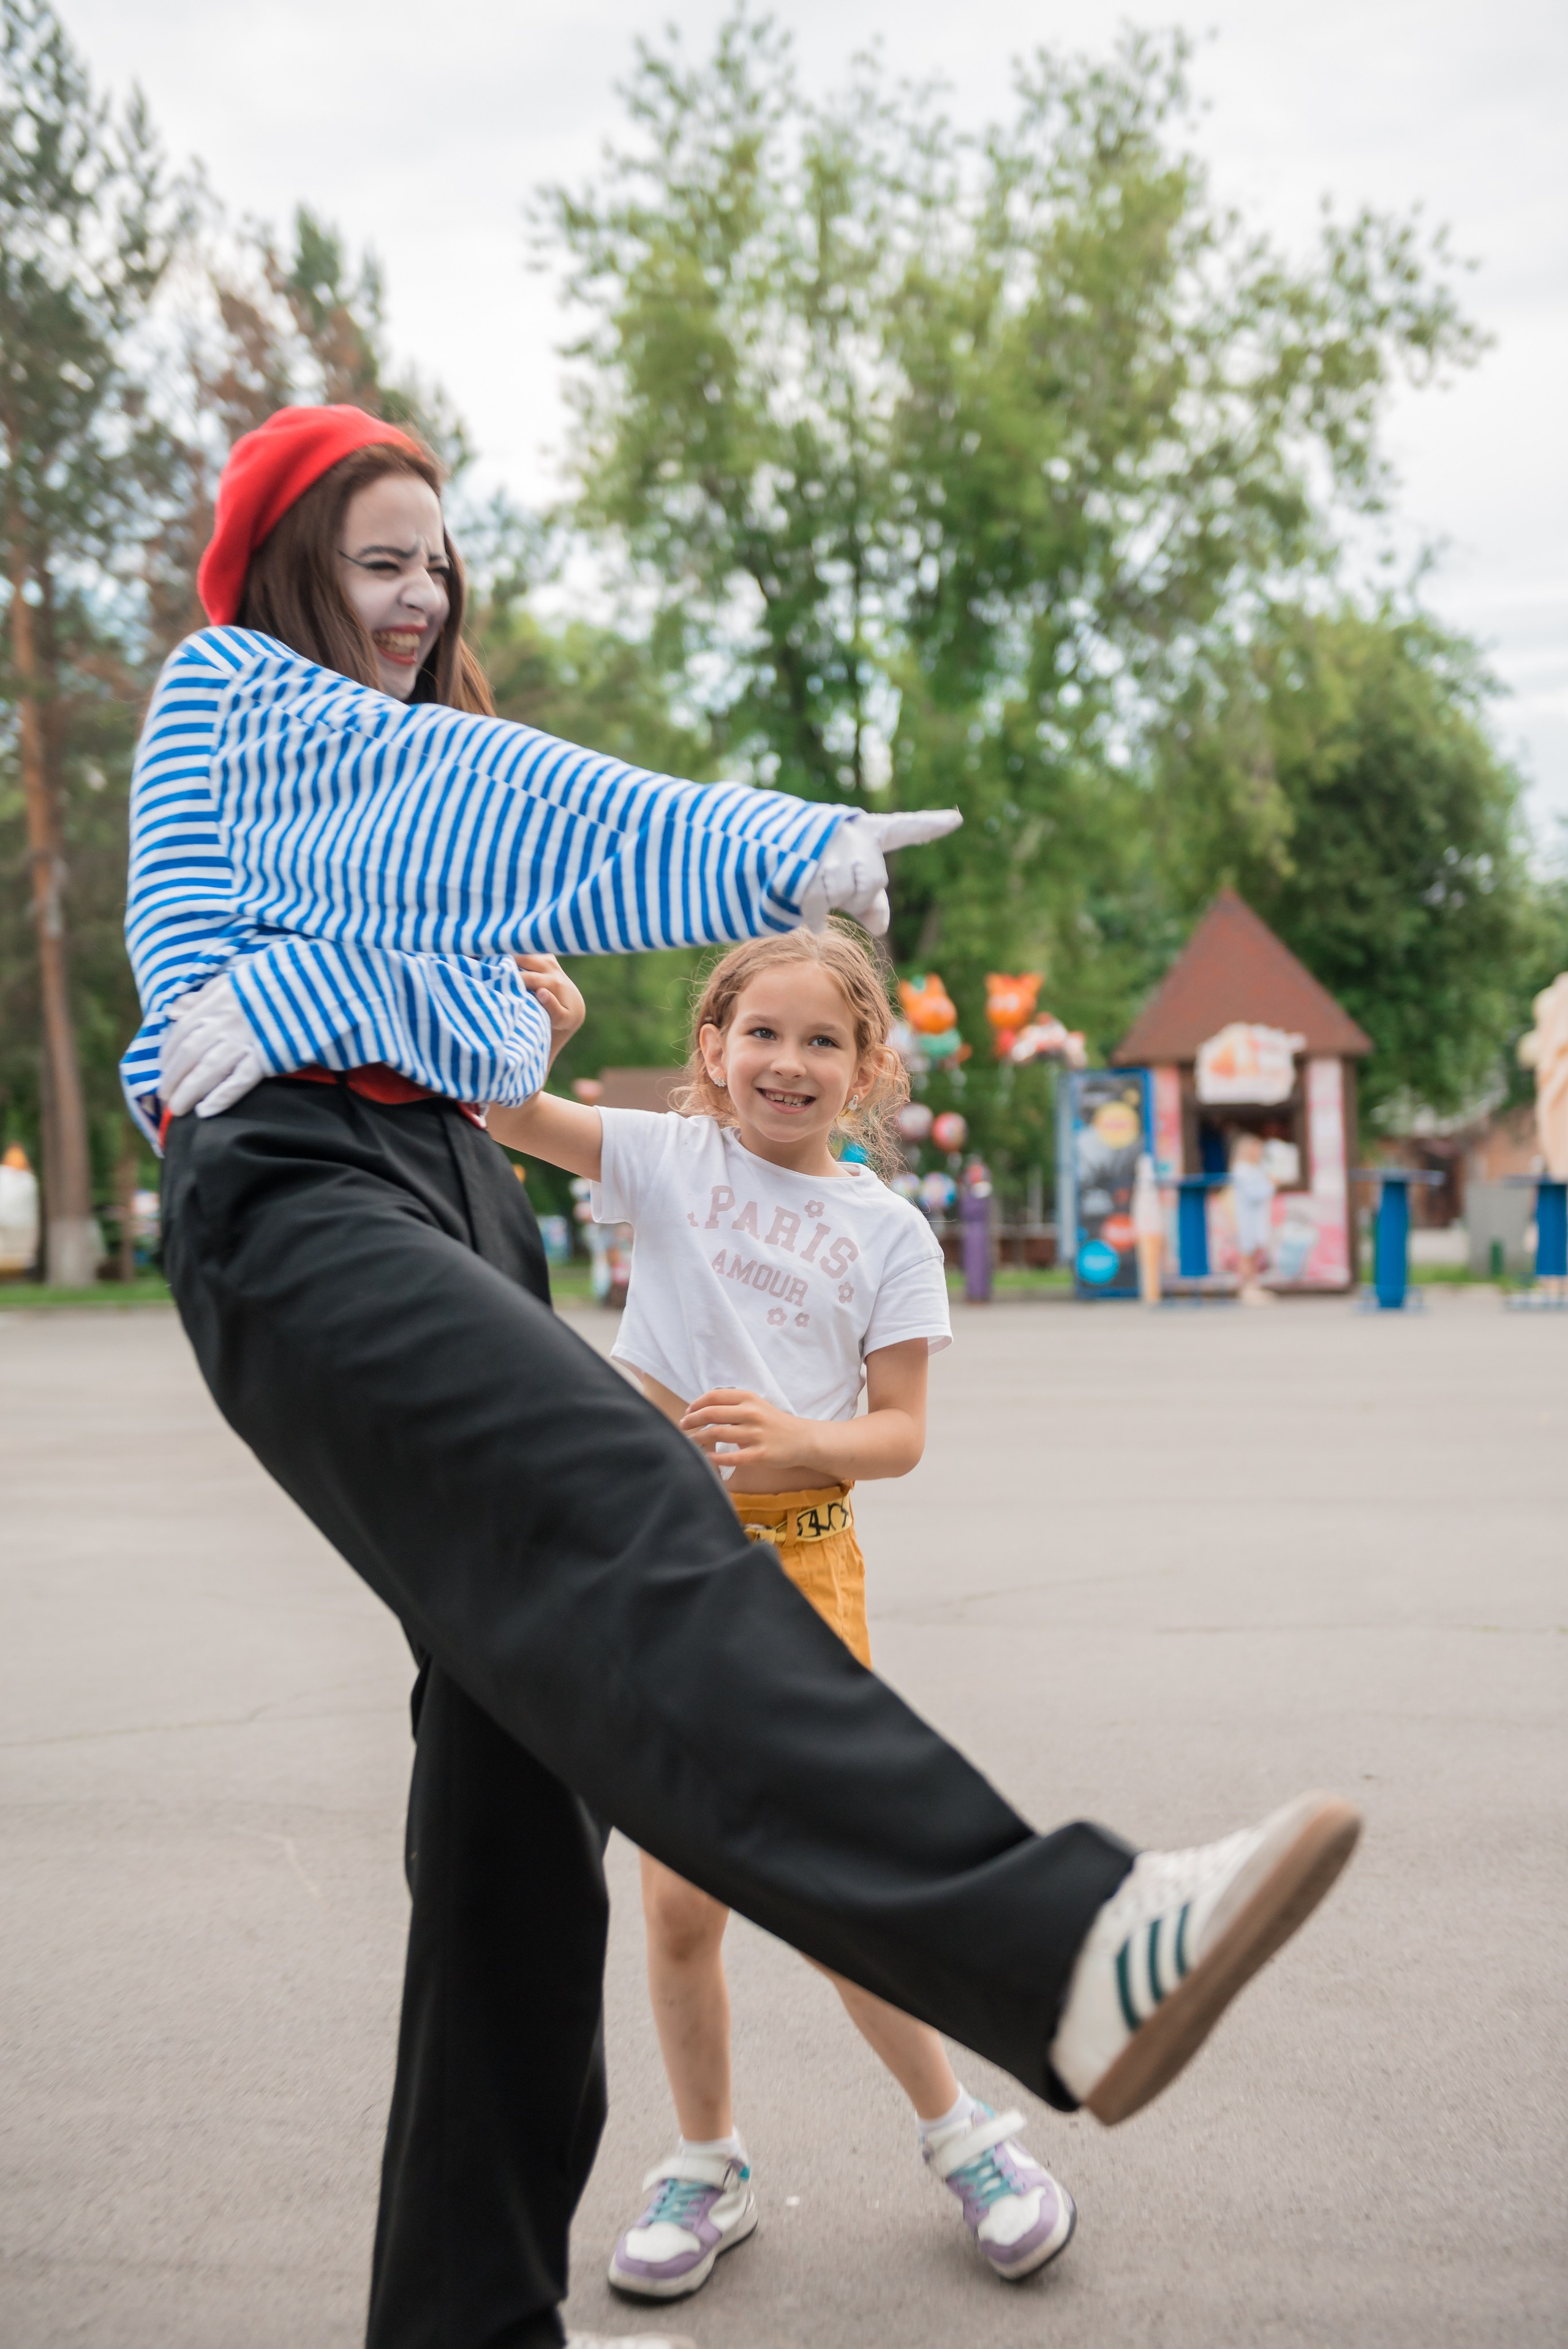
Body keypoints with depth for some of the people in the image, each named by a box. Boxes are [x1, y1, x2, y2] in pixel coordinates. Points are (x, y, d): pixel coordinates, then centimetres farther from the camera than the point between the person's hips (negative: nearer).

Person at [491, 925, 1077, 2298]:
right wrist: (532, 1025, -27)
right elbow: (503, 1111, -8)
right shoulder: (667, 1157, 1)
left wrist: (800, 1438, -20)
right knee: (680, 1902, 7)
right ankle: (708, 2167, 29)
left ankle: (960, 2132, 27)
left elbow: (901, 1432, -2)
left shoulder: (888, 1231, 0)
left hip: (800, 1554, -1)